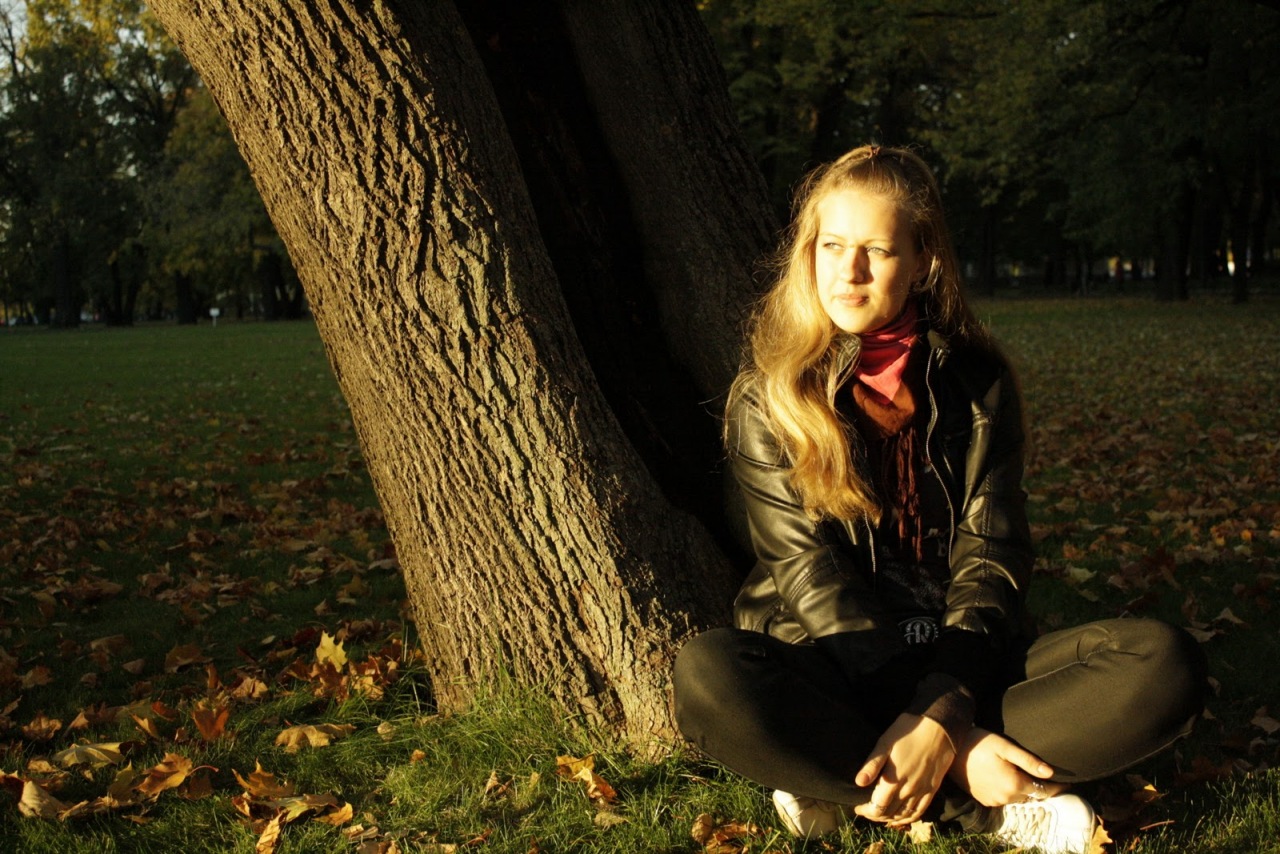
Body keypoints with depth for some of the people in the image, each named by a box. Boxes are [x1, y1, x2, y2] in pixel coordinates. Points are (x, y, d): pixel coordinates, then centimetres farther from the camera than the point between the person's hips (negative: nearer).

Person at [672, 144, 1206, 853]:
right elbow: (810, 576, -10)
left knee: (1166, 663, -23)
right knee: (708, 676, -36)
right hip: (827, 666, -2)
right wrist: (960, 741, -21)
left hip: (962, 660, 2)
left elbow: (990, 558, -4)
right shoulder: (766, 400, -2)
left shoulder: (977, 386, 5)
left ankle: (837, 779, -22)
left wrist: (940, 715, -23)